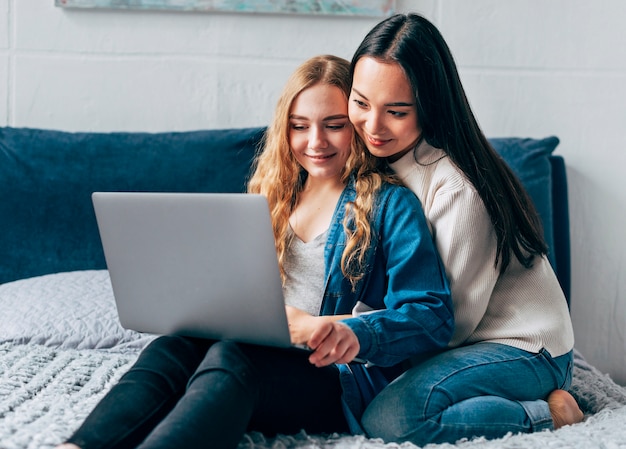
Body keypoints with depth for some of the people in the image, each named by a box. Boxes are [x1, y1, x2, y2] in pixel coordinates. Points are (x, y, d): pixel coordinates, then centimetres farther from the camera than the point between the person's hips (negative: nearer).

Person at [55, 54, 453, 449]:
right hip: (259, 352, 6)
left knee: (229, 356, -36)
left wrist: (356, 334, -28)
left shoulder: (390, 204, 1)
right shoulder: (276, 194, 21)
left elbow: (433, 316, -9)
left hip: (345, 378, -6)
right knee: (172, 348, -26)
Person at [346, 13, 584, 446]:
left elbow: (452, 317, -18)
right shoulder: (381, 159, 0)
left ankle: (547, 414, -9)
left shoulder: (457, 187, -24)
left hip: (525, 349, -9)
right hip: (468, 342, 9)